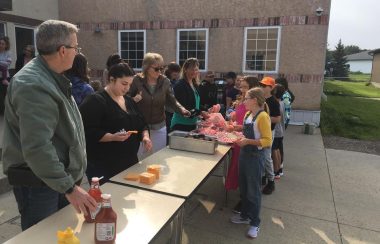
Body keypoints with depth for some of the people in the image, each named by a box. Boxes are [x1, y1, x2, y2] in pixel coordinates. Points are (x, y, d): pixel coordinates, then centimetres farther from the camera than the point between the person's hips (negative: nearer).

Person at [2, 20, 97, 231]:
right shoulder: (33, 85, -25)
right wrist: (68, 187, -27)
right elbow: (37, 148, -31)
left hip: (59, 175, 9)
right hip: (38, 183, -9)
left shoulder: (52, 77, 9)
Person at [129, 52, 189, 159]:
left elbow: (172, 101, -4)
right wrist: (134, 100, -24)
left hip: (159, 127, 2)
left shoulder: (165, 82, -5)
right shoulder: (137, 80, -11)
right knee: (140, 158, 13)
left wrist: (182, 110, -21)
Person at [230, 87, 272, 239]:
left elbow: (267, 141, -21)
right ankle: (245, 215, 36)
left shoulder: (262, 117, -19)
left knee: (253, 190, 5)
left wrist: (248, 141, -26)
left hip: (255, 157, -8)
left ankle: (255, 223, 22)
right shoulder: (248, 114, 6)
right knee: (243, 188, 19)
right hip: (244, 154, 8)